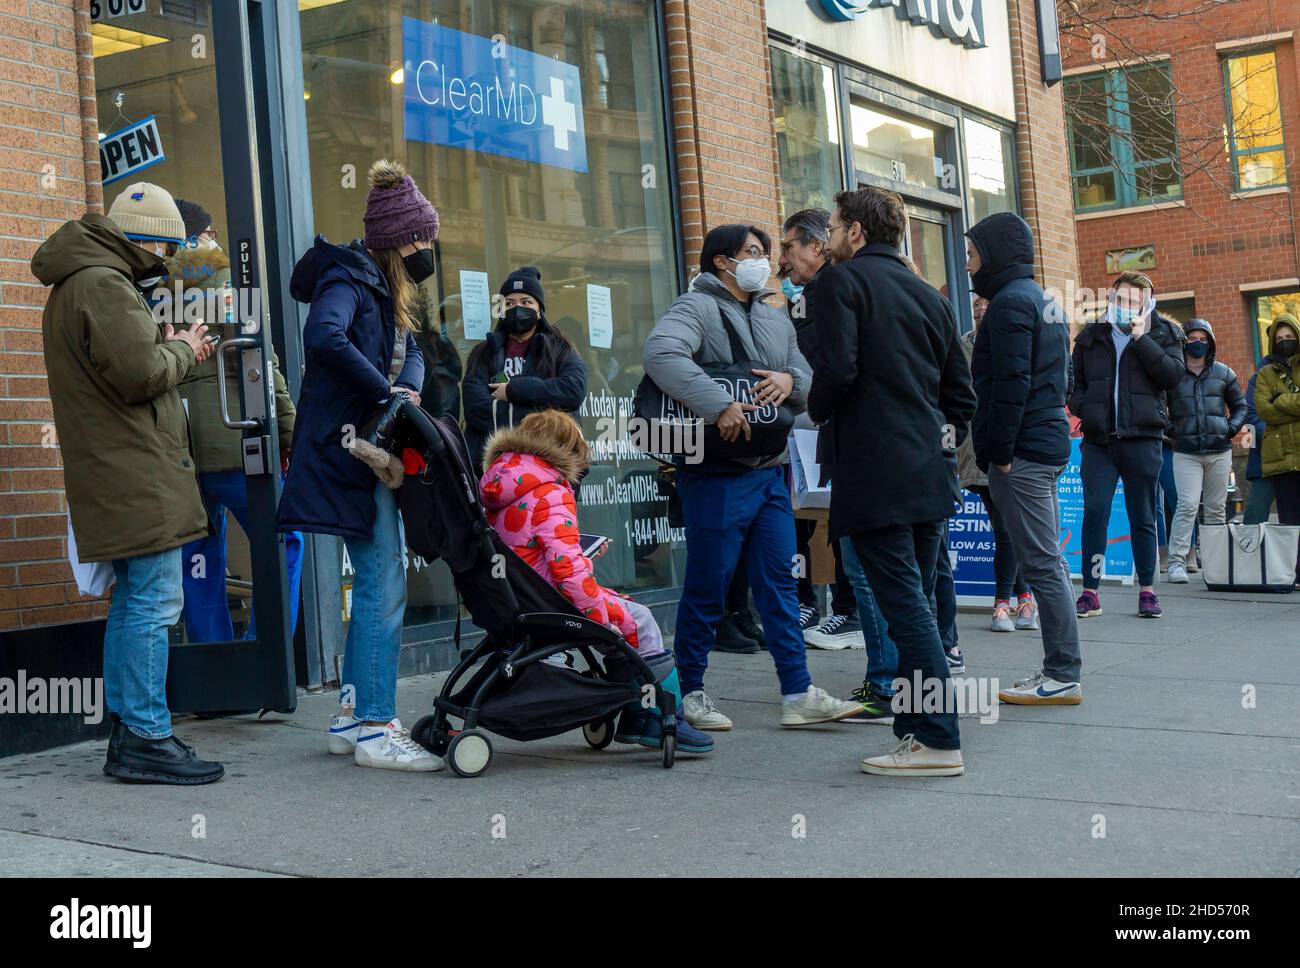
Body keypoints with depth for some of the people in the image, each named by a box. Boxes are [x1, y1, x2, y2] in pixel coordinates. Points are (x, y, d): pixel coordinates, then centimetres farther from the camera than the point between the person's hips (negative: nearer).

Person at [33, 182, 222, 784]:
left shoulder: (76, 283, 20)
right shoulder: (103, 284, -14)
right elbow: (141, 373, -22)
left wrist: (165, 342, 10)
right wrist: (182, 351, -4)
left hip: (114, 478, 11)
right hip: (137, 475, -11)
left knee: (133, 601, 15)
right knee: (154, 603, -9)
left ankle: (127, 730, 20)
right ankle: (146, 740, -7)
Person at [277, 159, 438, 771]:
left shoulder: (385, 289, 17)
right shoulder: (349, 279, -12)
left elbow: (411, 351, 20)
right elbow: (324, 337, -31)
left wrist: (409, 389, -3)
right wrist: (384, 393, -21)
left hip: (373, 451, 10)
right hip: (348, 450, -10)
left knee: (374, 583, 13)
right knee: (385, 587, -10)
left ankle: (352, 716, 21)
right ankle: (376, 729, -5)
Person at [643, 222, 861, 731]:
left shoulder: (776, 320, 19)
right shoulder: (697, 308, -6)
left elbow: (811, 385, 17)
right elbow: (660, 354, -25)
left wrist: (791, 382, -7)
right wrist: (720, 405, -31)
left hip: (770, 470, 7)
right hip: (716, 472, -7)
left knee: (779, 583, 7)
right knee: (707, 587, 0)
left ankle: (798, 694, 10)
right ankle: (691, 694, 12)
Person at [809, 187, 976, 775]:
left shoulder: (843, 280, -3)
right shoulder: (929, 295, 19)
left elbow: (837, 368, -17)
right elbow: (962, 392, 19)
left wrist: (819, 411, 1)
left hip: (877, 476, -8)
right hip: (931, 476, 8)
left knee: (905, 606, -7)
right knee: (915, 605, 13)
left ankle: (937, 742, -7)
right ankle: (915, 729, 17)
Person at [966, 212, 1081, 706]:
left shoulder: (1010, 303, -11)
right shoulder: (1044, 300, 19)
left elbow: (1011, 385, -20)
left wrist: (1000, 452, -17)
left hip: (1022, 451, -10)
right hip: (1049, 442, 10)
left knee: (1041, 563, -8)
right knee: (1048, 561, 12)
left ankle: (1062, 675, -5)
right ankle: (1059, 670, 16)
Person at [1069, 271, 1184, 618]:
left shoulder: (1163, 334, 6)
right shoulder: (1091, 336, 11)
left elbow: (1173, 375, -10)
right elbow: (1075, 382, 18)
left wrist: (1141, 339, -14)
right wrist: (1083, 407, -2)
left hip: (1142, 438, -1)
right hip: (1098, 440, 1)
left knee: (1142, 517, 7)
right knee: (1094, 514, -5)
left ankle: (1147, 590, 18)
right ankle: (1090, 593, 0)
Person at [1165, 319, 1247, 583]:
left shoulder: (1223, 373, 11)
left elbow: (1240, 405, 20)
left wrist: (1231, 427, 4)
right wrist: (1168, 429, -4)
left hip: (1219, 451, 3)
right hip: (1185, 452, -3)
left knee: (1216, 508, 8)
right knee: (1187, 505, -14)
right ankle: (1177, 562, -12)